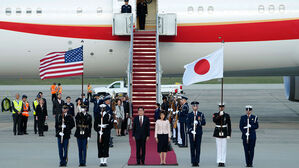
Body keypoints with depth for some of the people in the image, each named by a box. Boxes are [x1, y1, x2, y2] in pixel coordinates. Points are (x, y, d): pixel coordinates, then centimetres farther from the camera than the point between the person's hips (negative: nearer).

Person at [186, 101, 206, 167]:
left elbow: (204, 123, -2)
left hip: (199, 133, 0)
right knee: (192, 147, 0)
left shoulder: (201, 114, 6)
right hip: (191, 133, 0)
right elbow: (188, 124, -1)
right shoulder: (189, 115, 5)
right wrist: (191, 130, -15)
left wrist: (198, 122, -19)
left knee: (198, 147, -1)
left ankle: (197, 161, 2)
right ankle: (193, 162, 3)